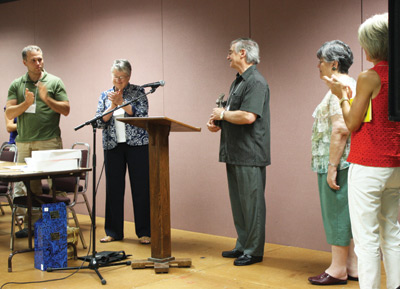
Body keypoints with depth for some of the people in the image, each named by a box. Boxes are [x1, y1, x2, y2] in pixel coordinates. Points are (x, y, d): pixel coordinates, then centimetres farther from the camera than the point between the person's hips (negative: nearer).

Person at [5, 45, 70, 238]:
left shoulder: (54, 82, 6)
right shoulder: (16, 85, 12)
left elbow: (66, 110, 0)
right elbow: (9, 114, 4)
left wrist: (47, 99, -13)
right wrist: (26, 103, -11)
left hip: (49, 141, -3)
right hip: (24, 142, 3)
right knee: (27, 183, 4)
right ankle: (30, 224, 13)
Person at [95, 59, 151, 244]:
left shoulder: (138, 92, 3)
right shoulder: (105, 95, 11)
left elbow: (142, 115, -10)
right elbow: (100, 122, 2)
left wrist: (122, 102, -16)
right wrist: (112, 106, -12)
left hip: (137, 144, -3)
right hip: (113, 146, 3)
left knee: (141, 188, -2)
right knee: (113, 188, 6)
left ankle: (144, 232, 5)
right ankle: (114, 232, 16)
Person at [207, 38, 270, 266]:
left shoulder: (256, 82, -14)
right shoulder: (238, 82, 18)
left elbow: (248, 116, -25)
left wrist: (223, 114, -11)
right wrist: (216, 121, 7)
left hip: (250, 155, -10)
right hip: (234, 153, 10)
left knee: (251, 203, -2)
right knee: (238, 202, 15)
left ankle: (254, 251, 7)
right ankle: (242, 246, 25)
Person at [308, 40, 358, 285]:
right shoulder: (351, 85, 18)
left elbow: (340, 129, -23)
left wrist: (332, 167, -22)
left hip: (338, 162, -10)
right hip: (348, 162, 10)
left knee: (337, 213, -3)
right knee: (348, 214, 12)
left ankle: (338, 269, 5)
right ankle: (352, 267, 19)